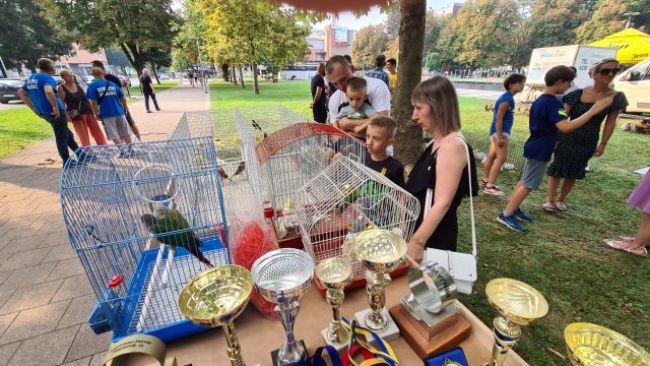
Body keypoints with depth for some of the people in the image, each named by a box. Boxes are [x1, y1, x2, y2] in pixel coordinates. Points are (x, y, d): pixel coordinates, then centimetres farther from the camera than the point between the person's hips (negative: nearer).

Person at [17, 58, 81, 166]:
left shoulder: (31, 78, 14)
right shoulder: (48, 78, -14)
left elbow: (21, 93, 21)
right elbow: (48, 91, -35)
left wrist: (33, 107, 20)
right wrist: (56, 107, -27)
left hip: (42, 112, 9)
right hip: (55, 111, -9)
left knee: (66, 133, 19)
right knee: (61, 137, -1)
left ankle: (80, 155, 26)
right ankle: (67, 162, 6)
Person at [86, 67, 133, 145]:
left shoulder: (92, 86, 0)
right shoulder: (112, 84, 8)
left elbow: (93, 102, -8)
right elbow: (123, 98, 8)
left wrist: (96, 114, 3)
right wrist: (126, 108, 24)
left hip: (107, 114, -2)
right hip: (119, 112, 3)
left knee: (115, 137, 3)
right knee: (126, 135, 11)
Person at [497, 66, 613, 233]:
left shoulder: (540, 100, 10)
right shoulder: (552, 103, -20)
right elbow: (565, 127, -32)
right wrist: (593, 110, -29)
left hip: (534, 148, 10)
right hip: (540, 151, -10)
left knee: (524, 182, 16)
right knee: (528, 185, -5)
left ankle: (514, 209, 24)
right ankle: (506, 214, -2)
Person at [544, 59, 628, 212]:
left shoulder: (616, 97, -1)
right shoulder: (578, 94, -8)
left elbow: (610, 122, 4)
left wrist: (603, 144, 2)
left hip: (588, 142, 2)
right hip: (567, 138, -2)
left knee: (573, 173, 11)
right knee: (557, 169, 0)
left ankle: (561, 200, 26)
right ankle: (550, 200, 10)